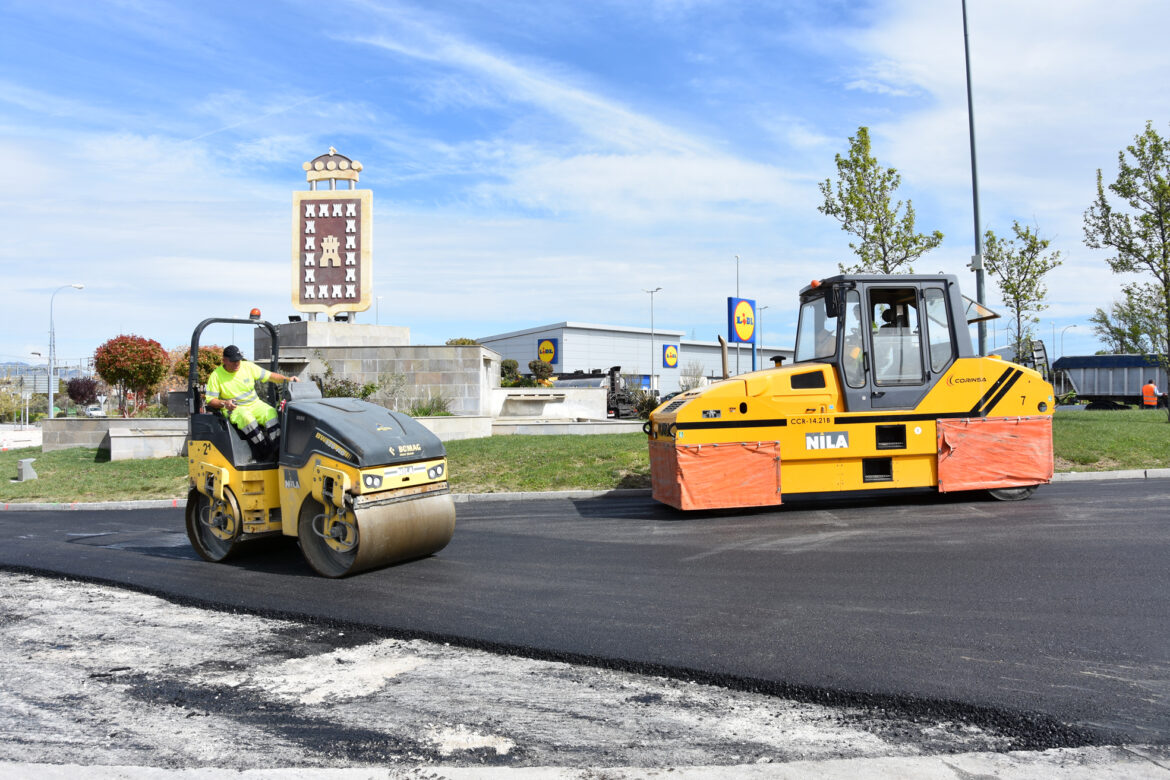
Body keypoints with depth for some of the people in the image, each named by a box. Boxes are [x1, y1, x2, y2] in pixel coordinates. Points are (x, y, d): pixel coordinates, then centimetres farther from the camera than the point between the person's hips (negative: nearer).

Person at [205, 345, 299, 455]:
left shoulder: (248, 367, 6)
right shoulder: (216, 376, -2)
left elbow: (269, 375, 7)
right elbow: (210, 400, -3)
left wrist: (287, 379, -9)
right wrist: (224, 403, -23)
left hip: (254, 404, 3)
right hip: (234, 409, -3)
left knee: (271, 413, -27)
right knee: (246, 417, -38)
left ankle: (276, 449, -32)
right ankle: (264, 451, -35)